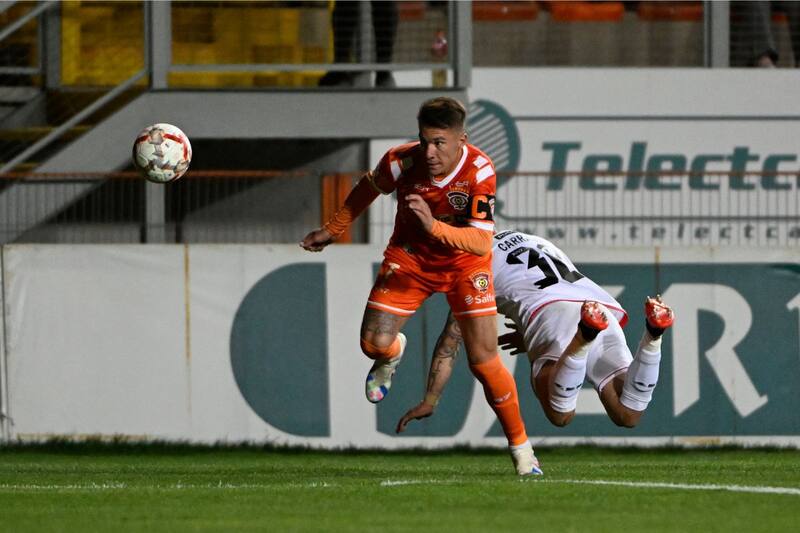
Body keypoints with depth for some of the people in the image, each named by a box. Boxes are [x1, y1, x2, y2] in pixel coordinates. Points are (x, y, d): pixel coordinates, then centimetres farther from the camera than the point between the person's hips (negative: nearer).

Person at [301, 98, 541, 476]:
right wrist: (332, 231, 11)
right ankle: (392, 354, 25)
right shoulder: (402, 162, -23)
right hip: (409, 257, 2)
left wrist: (435, 226, -51)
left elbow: (482, 243, -35)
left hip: (464, 262, -2)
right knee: (374, 343, -15)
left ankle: (521, 447, 8)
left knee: (484, 359, -9)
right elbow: (369, 188, 1)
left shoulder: (479, 171, -29)